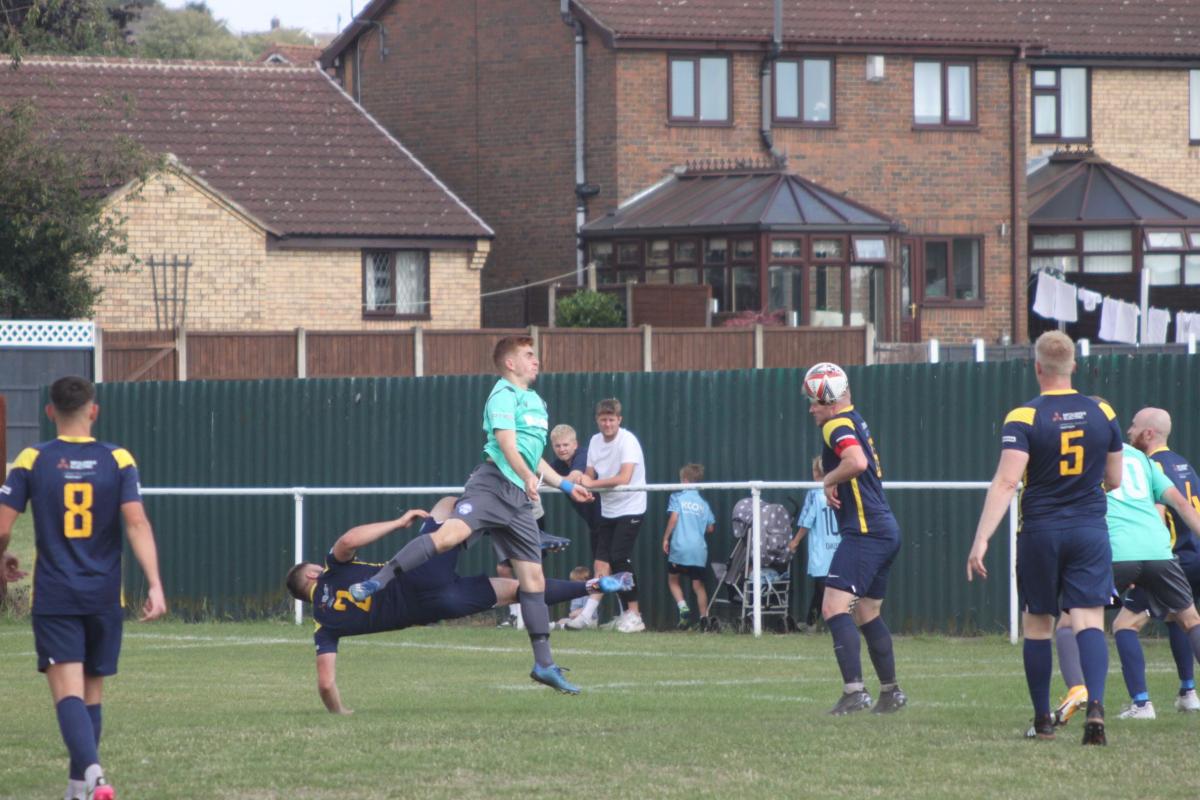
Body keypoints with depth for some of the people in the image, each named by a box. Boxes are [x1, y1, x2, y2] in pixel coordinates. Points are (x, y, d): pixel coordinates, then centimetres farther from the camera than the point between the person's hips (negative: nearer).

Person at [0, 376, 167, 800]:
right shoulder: (117, 460, -1)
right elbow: (137, 523, -10)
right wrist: (155, 585, -12)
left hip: (54, 597, -2)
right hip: (104, 596, 2)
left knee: (68, 691, -10)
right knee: (92, 689, 17)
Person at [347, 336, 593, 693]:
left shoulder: (535, 401, 25)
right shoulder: (505, 395, -3)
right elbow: (507, 444, -18)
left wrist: (566, 485, 42)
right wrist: (529, 478, -33)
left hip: (519, 498, 8)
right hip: (492, 485, -8)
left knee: (534, 578, 5)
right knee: (451, 533, -32)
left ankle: (544, 664, 9)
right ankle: (377, 581, -31)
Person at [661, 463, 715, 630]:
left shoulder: (677, 497, 1)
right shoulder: (703, 503, 10)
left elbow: (674, 517, -11)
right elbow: (711, 528, 9)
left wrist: (666, 538, -4)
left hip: (680, 546, -3)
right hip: (699, 549, 3)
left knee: (673, 580, 13)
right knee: (698, 584, 7)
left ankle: (683, 607, -8)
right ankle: (704, 618, -2)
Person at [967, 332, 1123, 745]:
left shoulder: (1023, 419, -9)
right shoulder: (1103, 414, 2)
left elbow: (1005, 483, -17)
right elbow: (1114, 479, 11)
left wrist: (981, 539, -19)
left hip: (1040, 532, -1)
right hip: (1090, 532, 1)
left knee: (1038, 624, 12)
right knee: (1089, 621, -5)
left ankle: (1042, 718, 16)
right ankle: (1095, 706, -27)